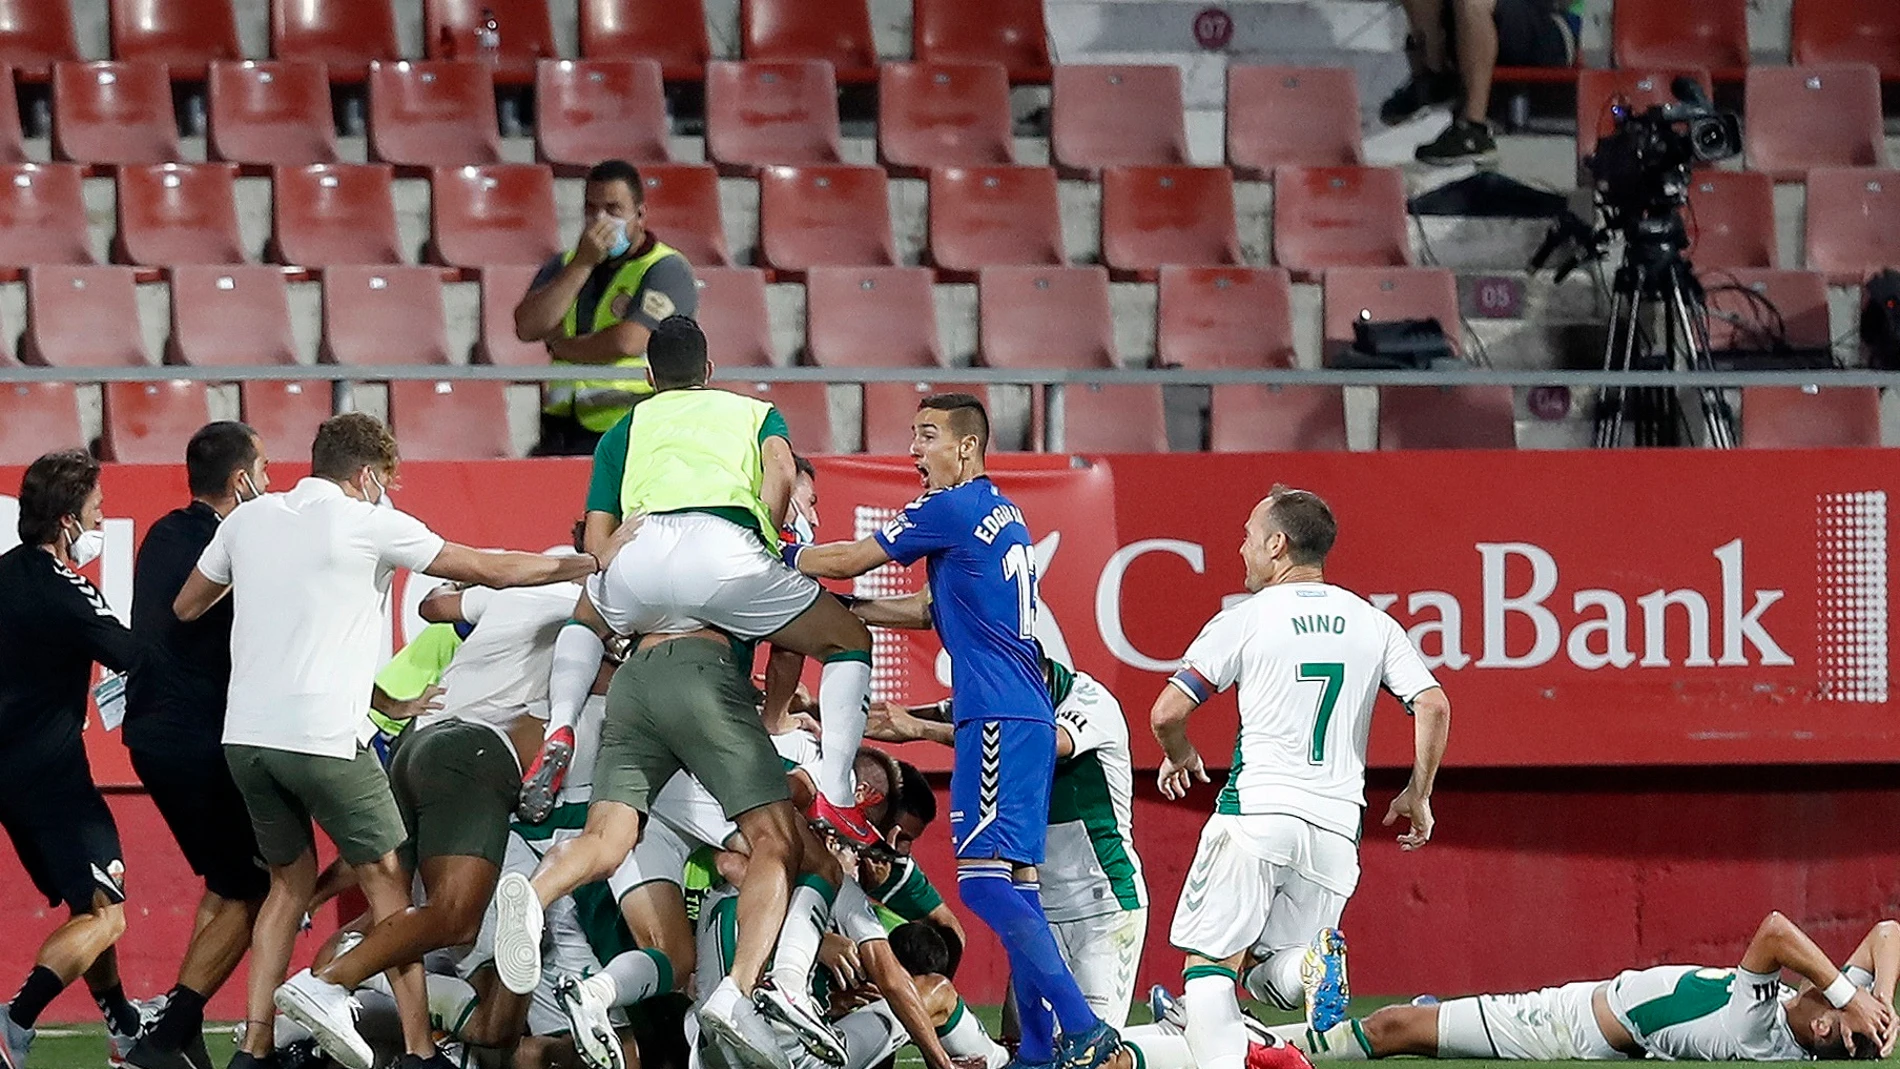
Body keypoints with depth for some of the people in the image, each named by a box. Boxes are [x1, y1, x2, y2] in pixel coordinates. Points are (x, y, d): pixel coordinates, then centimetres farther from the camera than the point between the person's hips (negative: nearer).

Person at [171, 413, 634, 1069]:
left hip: (245, 737, 5)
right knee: (388, 887, 5)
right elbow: (493, 571, 4)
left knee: (290, 882, 19)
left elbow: (186, 607, 25)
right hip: (324, 738, -5)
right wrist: (588, 564, 15)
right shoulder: (369, 523, -2)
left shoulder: (249, 519, 12)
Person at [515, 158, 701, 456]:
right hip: (562, 429, 5)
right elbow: (527, 328, 4)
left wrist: (562, 347, 5)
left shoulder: (666, 269, 2)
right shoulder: (564, 266, 22)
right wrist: (582, 264, -2)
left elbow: (628, 342, -12)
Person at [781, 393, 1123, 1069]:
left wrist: (779, 557, 15)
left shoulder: (951, 509, -8)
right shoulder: (1000, 513, 21)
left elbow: (850, 560, 0)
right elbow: (933, 610, 28)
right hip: (1026, 716, 10)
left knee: (986, 879, -15)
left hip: (999, 717, -10)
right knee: (1015, 882, 10)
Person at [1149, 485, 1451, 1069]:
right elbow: (1433, 706, 2)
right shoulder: (1373, 623, 12)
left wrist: (1180, 757, 22)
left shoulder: (1245, 619, 2)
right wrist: (1418, 796, 14)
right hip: (1335, 824, 4)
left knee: (1211, 962, 1)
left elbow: (1166, 713, 0)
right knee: (1266, 973, 14)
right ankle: (1310, 965, -20)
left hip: (1257, 808, -4)